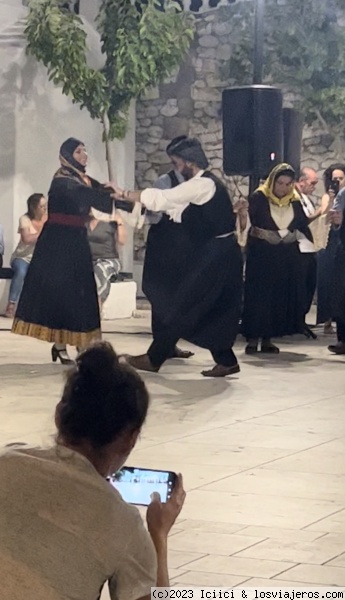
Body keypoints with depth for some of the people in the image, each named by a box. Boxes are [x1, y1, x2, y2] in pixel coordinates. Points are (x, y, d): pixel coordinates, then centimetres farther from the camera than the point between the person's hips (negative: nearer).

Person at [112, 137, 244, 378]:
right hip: (217, 255, 10)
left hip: (214, 255, -10)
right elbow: (180, 212, 17)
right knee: (213, 311, 13)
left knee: (181, 307, -4)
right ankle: (226, 361, 15)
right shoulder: (205, 184, 16)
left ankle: (153, 359, 2)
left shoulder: (202, 184, -16)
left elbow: (162, 198, -21)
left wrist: (125, 194, -15)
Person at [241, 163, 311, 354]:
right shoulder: (258, 198, -6)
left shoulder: (295, 202, 9)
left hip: (288, 259, 5)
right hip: (261, 256, -5)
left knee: (281, 297, 4)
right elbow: (248, 222, -13)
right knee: (258, 296, -5)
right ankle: (253, 338, 1)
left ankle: (267, 339, 12)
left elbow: (304, 227, 9)